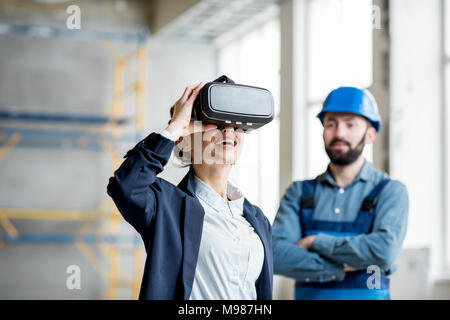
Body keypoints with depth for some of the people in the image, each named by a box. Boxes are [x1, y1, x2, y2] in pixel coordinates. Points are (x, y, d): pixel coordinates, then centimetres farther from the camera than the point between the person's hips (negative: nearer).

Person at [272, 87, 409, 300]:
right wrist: (341, 268, -15)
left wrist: (315, 242, -11)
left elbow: (385, 250, -18)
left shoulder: (391, 191, -1)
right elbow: (276, 254, -8)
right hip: (308, 294, 2)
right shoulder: (299, 193, 5)